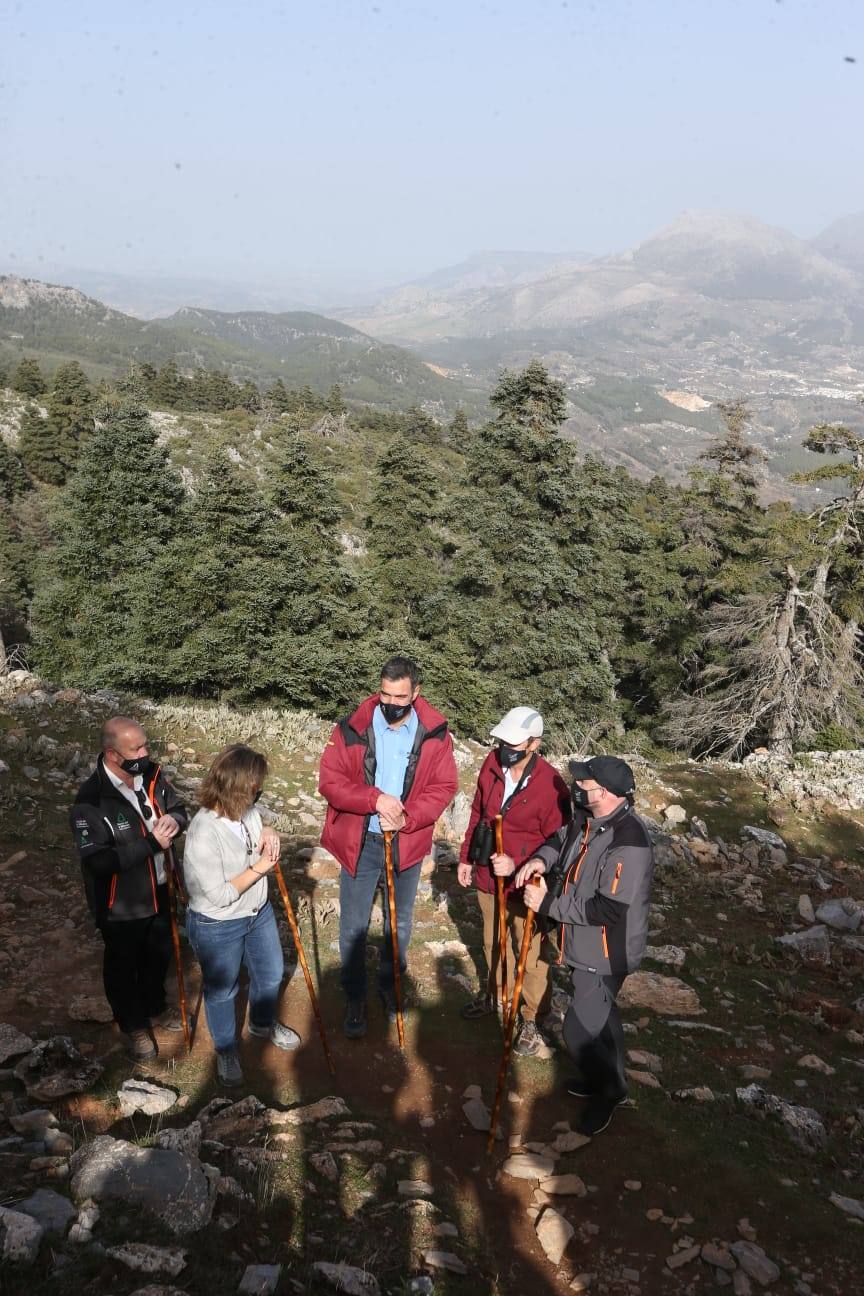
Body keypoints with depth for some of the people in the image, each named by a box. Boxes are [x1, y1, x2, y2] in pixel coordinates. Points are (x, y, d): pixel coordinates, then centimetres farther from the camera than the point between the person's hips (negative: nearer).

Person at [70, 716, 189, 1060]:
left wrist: (174, 820, -20)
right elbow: (97, 861, -32)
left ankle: (154, 1009, 54)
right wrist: (150, 843, -34)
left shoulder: (151, 775, -11)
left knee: (158, 956, 27)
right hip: (120, 905, -6)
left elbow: (178, 808, 4)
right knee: (123, 967, 19)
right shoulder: (90, 800, -30)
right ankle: (133, 1026, 44)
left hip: (157, 892, 6)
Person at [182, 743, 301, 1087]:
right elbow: (219, 895, -29)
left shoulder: (248, 811, -13)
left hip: (258, 913, 7)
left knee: (271, 974, 26)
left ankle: (263, 1024, 57)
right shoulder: (203, 834, -35)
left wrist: (268, 833, -11)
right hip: (217, 927, -7)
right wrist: (259, 868, -22)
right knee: (222, 991, 19)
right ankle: (226, 1051, 46)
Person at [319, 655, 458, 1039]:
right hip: (360, 844, -1)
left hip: (407, 844, 1)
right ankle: (355, 999, 25)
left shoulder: (435, 733, -9)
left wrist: (406, 818, -22)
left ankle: (390, 985, 42)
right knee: (353, 927, 7)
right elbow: (329, 781, -14)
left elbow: (444, 787, -8)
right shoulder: (352, 729, -12)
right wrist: (376, 799, -27)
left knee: (400, 924, 19)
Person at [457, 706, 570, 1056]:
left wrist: (517, 867, -28)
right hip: (488, 878, 6)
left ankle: (532, 1020, 30)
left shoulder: (551, 787, -24)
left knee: (530, 956, 10)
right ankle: (497, 993, 50)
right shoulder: (492, 764, -7)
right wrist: (466, 858, 12)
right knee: (493, 943, 26)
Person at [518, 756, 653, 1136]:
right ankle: (606, 1078, 47)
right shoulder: (588, 818, -5)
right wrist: (543, 857, -6)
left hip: (605, 953, -9)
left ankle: (607, 1091, 25)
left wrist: (549, 904, -26)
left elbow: (608, 910, -32)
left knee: (581, 1029, -2)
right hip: (585, 946, 9)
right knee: (599, 1013, 25)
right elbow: (563, 836, 17)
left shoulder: (627, 843, -32)